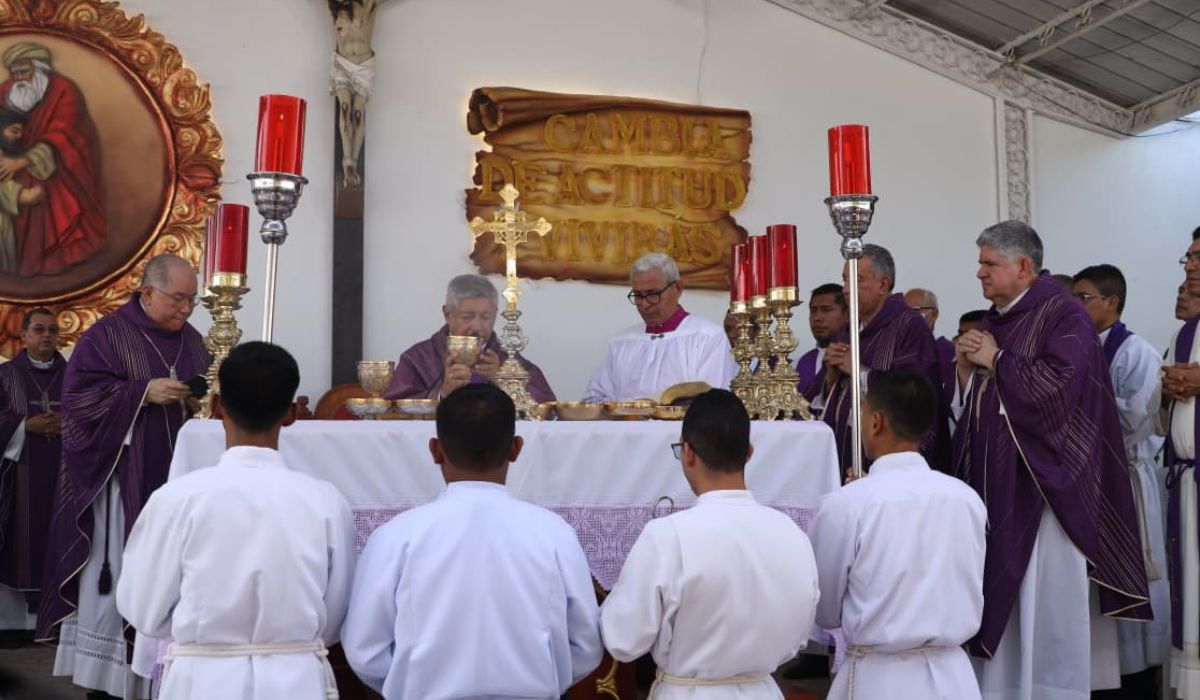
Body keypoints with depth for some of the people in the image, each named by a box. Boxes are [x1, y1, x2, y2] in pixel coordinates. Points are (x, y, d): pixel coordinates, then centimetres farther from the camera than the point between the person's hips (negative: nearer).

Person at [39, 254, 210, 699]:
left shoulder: (192, 341, 13)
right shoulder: (106, 335, -4)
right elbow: (78, 395, -12)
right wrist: (144, 392, -19)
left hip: (177, 480, 5)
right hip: (122, 481, -5)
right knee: (115, 577, -3)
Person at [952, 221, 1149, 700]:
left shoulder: (1063, 315, -8)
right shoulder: (994, 321, 15)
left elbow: (1056, 384, -23)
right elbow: (972, 404, 18)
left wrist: (995, 360, -12)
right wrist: (966, 365, -1)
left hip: (1043, 482, -7)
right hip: (995, 482, 7)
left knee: (1044, 597, -3)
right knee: (1000, 592, 8)